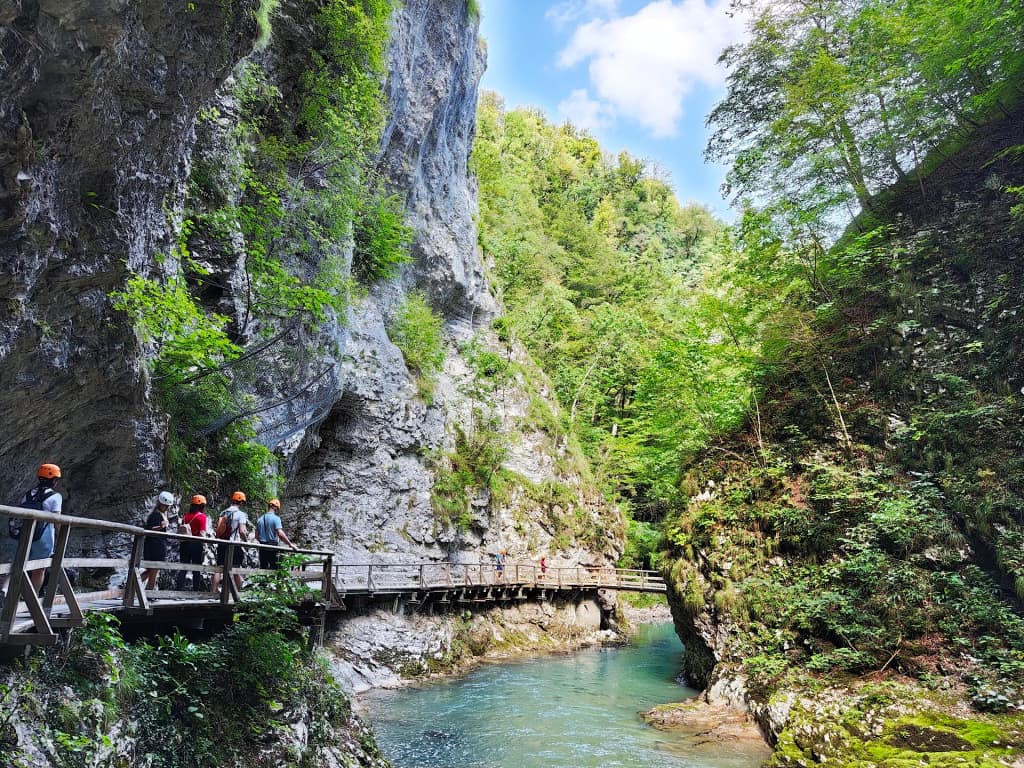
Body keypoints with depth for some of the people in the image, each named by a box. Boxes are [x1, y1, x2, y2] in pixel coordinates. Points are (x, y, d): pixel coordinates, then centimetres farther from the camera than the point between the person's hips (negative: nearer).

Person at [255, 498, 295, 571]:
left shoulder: (260, 519, 9)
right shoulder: (276, 518, -11)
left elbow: (256, 536, 12)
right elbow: (280, 534, -22)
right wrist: (290, 544, -18)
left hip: (263, 548, 6)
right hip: (273, 548, -6)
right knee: (273, 569, 0)